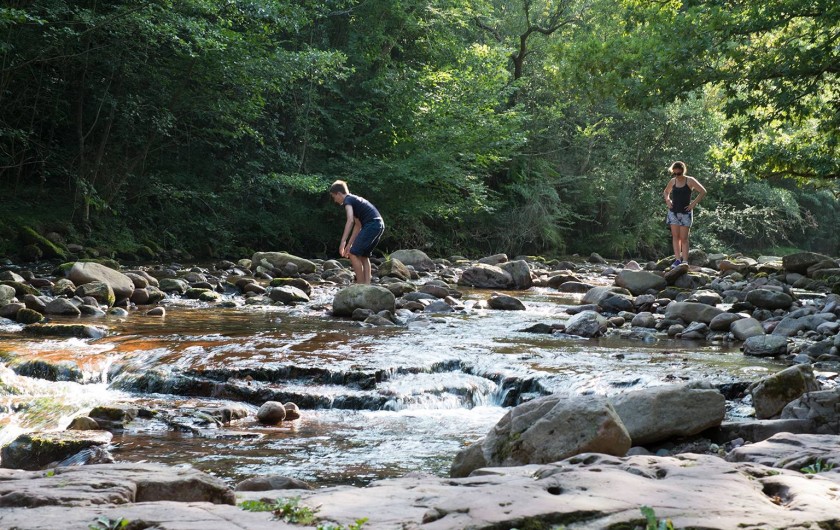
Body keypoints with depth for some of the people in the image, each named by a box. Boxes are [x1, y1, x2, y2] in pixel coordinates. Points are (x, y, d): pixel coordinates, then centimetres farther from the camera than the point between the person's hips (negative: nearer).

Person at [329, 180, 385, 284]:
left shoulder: (348, 200, -1)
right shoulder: (355, 199, 27)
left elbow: (350, 220, -18)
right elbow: (358, 226, 30)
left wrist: (343, 242, -22)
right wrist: (349, 244, 31)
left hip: (371, 224, -10)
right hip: (380, 225, 10)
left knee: (354, 254, -7)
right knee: (363, 255, 18)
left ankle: (360, 284, -8)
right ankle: (367, 284, 11)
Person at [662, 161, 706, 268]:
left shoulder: (690, 181, -6)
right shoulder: (672, 181, 6)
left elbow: (703, 192, -5)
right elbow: (666, 192, 25)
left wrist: (693, 203, -10)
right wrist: (667, 200, 6)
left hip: (685, 212, -4)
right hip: (673, 212, 4)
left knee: (684, 238, -5)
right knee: (675, 236, 0)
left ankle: (685, 261, -4)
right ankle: (677, 259, 0)